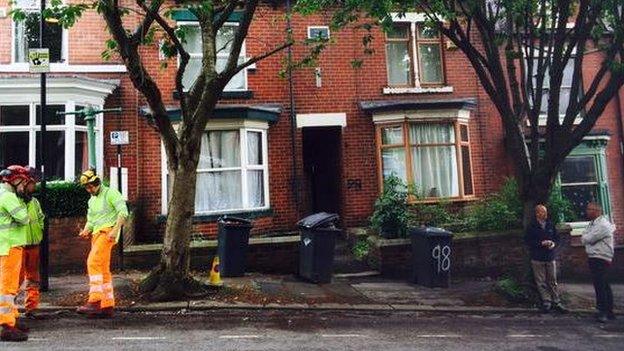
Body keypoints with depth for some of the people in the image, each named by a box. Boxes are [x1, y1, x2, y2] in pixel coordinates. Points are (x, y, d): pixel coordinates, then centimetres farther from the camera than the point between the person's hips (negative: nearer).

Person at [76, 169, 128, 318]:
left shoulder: (110, 192, -2)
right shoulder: (92, 200, 22)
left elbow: (123, 211, -14)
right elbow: (90, 221, 22)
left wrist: (115, 230, -24)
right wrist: (85, 231, 1)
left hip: (107, 231, -9)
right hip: (96, 234, 9)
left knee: (93, 262, -23)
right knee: (103, 270, 7)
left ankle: (94, 301, -26)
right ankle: (107, 307, 11)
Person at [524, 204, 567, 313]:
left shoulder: (550, 225, 9)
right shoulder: (532, 227, -2)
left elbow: (557, 238, 14)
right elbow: (528, 241, -6)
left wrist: (553, 243, -7)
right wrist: (541, 243, -16)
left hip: (551, 257, 3)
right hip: (537, 258, -3)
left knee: (553, 281, 7)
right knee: (541, 282, 0)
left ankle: (556, 303, 12)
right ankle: (546, 302, 5)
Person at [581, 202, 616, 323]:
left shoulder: (603, 224, -16)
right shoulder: (593, 223, 16)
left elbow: (586, 239, -18)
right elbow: (584, 239, 13)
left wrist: (585, 237, 2)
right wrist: (586, 238, -6)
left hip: (600, 259, -10)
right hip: (593, 258, 10)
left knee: (600, 285, -8)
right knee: (604, 286, 14)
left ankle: (604, 312, -2)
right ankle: (609, 311, 21)